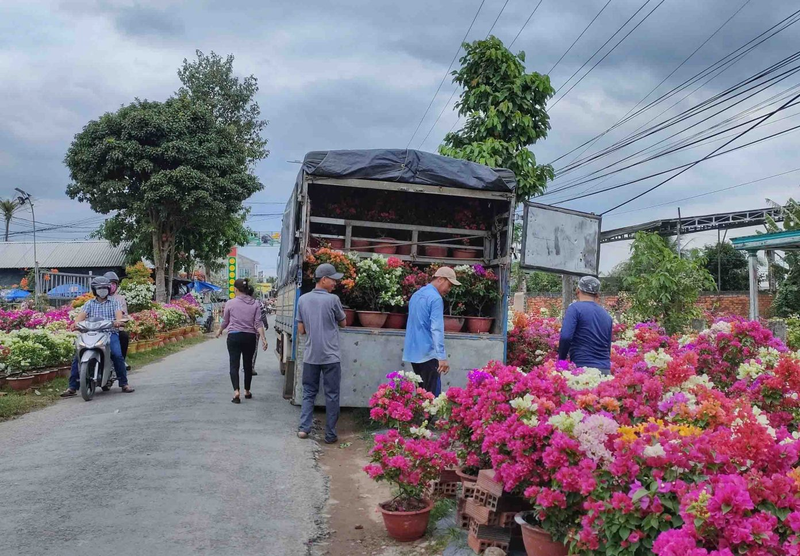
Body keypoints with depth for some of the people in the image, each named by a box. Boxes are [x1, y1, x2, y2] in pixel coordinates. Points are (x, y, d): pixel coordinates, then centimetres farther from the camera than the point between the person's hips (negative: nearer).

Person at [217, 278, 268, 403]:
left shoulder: (230, 303, -4)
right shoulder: (255, 304, 2)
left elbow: (225, 322, 7)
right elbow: (258, 324, -5)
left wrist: (220, 331, 26)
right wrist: (263, 339, -6)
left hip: (234, 336, -3)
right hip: (250, 337, 3)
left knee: (234, 364, -1)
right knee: (248, 364, 14)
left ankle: (236, 391, -18)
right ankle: (247, 391, 26)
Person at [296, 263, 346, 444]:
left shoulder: (303, 299, 3)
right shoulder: (333, 299, -10)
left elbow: (301, 329, 7)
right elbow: (342, 323, 5)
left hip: (310, 355, 4)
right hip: (331, 356, -4)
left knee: (308, 392, 16)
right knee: (332, 395, 5)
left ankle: (304, 428, 11)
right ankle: (330, 434, 9)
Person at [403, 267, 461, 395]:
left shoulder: (416, 294, 16)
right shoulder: (436, 298, -13)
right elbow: (436, 329, -21)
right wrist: (442, 357, -23)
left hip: (413, 352, 9)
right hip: (427, 353, -9)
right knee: (432, 394, -7)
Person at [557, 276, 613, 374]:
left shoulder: (575, 308, -5)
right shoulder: (607, 316, 13)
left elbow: (565, 337, -16)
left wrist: (561, 360, -4)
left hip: (582, 367, -6)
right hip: (605, 369, 6)